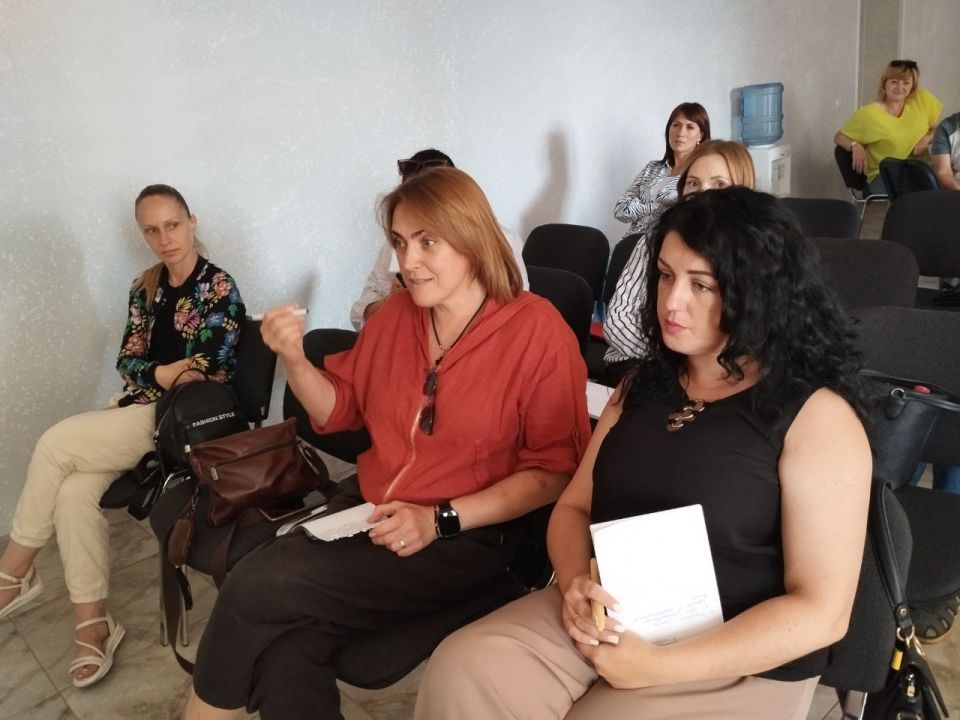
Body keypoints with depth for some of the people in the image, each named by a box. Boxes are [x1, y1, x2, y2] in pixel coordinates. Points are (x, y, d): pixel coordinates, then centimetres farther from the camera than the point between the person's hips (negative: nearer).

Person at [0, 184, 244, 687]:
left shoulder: (218, 290, -8)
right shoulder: (146, 286, 13)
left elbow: (206, 377, -12)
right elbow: (128, 359, 12)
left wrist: (154, 377, -4)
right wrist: (160, 373, -8)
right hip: (139, 403, 6)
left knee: (55, 445, -19)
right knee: (75, 492, -21)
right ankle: (92, 623, -15)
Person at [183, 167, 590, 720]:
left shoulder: (537, 329, -9)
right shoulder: (397, 312, 8)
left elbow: (554, 471, -9)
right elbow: (340, 411, 18)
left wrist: (441, 520, -16)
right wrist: (295, 359, -2)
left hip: (464, 539, -4)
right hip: (367, 506, 5)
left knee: (259, 587, -20)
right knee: (286, 652, -25)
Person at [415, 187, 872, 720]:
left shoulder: (818, 416, -11)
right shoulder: (647, 382, 9)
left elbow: (821, 611, -13)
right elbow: (574, 507, 12)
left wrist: (661, 666, -17)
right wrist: (575, 582, -10)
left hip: (738, 664, -5)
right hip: (605, 620, 5)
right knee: (460, 673, -20)